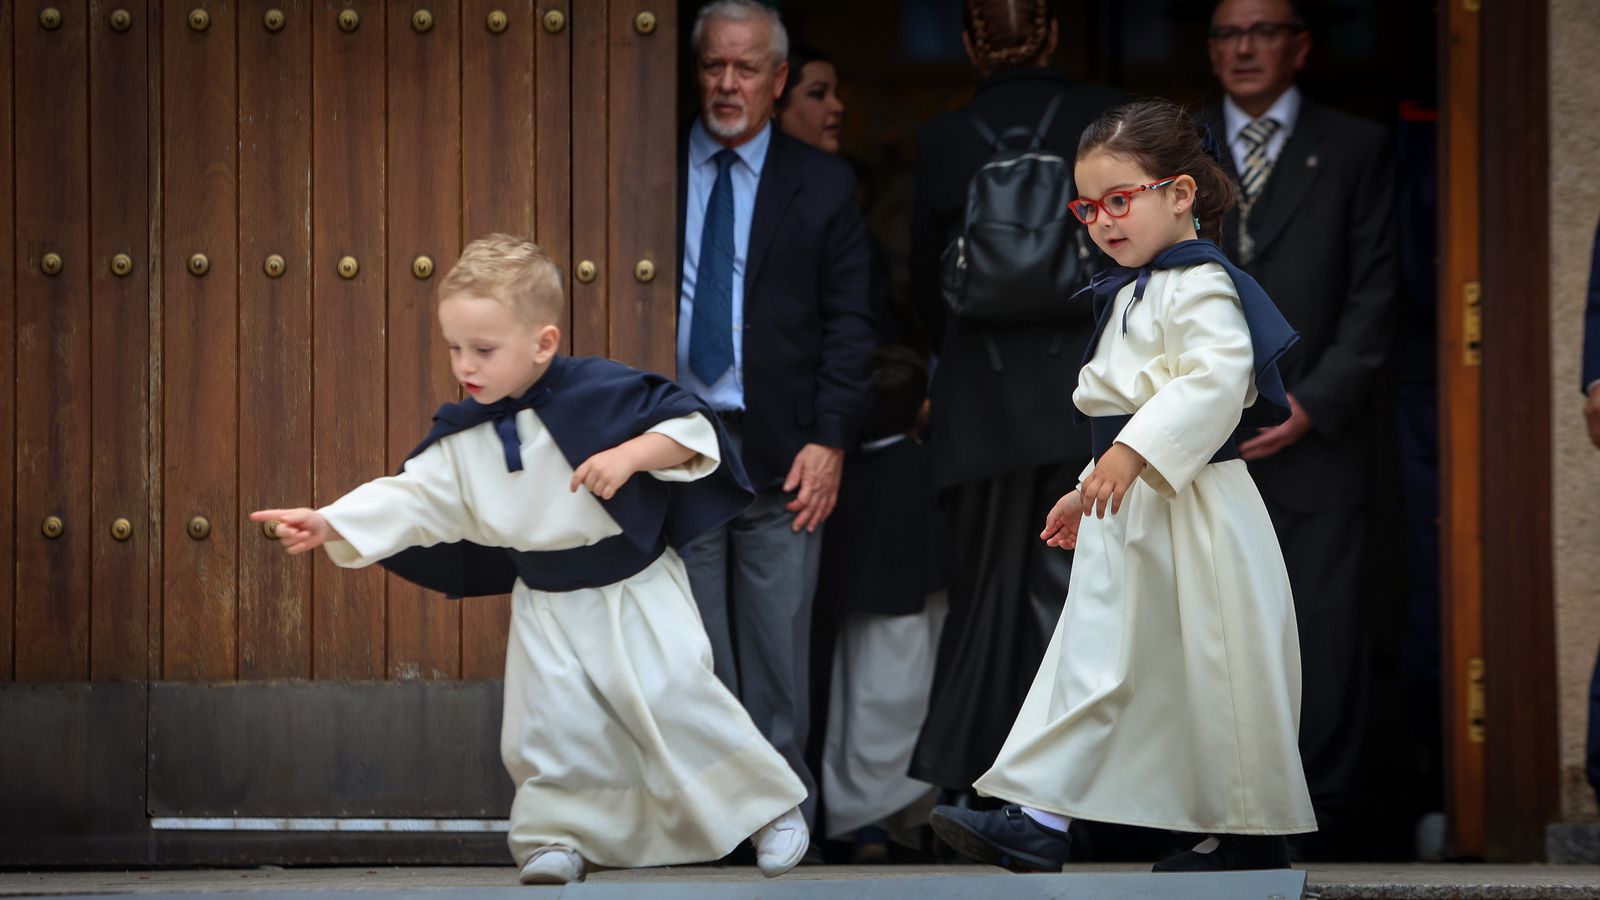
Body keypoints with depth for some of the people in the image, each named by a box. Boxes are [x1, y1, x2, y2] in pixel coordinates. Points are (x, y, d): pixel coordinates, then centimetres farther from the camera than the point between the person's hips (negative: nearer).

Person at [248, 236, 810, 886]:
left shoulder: (602, 393, -17)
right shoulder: (463, 437, -3)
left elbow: (692, 428, -15)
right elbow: (411, 497, -4)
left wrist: (630, 455, -30)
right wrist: (331, 523, -15)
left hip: (635, 593, -4)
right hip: (546, 607, 5)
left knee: (675, 700, -9)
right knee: (545, 722, -1)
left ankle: (772, 809, 7)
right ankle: (558, 834, 17)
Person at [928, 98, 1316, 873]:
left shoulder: (1199, 286, -14)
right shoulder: (1130, 293, 19)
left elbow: (1214, 380, -29)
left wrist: (1136, 451, -35)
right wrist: (1091, 488, 29)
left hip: (1192, 513, -10)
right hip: (1130, 516, 10)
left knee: (1215, 670, -4)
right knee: (1092, 657, 7)